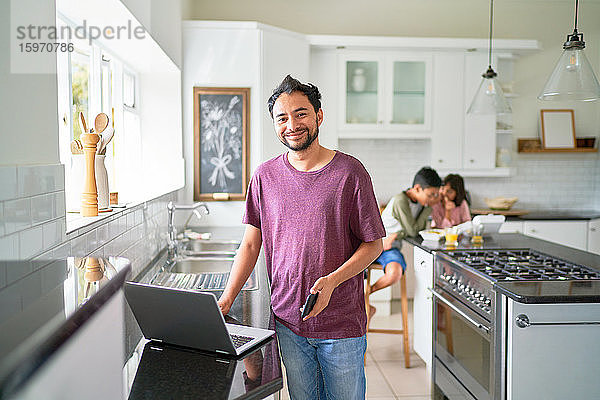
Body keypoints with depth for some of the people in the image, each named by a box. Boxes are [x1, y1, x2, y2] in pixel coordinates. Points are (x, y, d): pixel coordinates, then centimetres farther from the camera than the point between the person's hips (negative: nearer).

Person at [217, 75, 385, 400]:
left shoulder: (349, 172, -9)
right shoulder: (265, 175, 2)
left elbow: (373, 245, -5)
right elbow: (250, 244, 6)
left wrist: (331, 281, -19)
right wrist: (225, 301, -3)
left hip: (341, 323, -2)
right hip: (287, 319, 3)